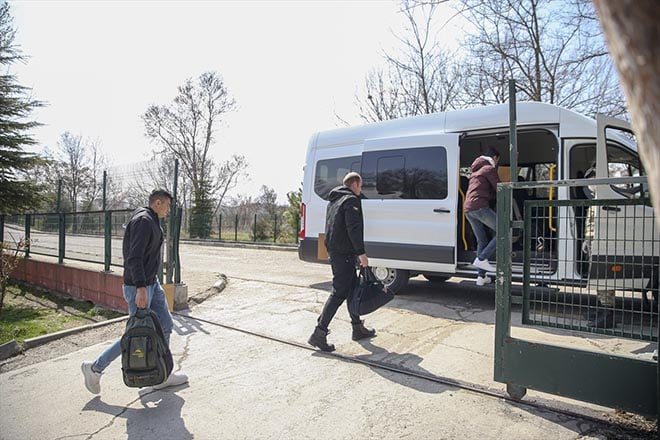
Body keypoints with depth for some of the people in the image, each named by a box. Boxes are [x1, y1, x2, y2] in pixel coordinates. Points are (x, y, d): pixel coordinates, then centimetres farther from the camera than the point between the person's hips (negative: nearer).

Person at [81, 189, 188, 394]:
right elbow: (134, 257, -26)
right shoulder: (143, 221, -17)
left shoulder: (152, 222, 14)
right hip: (139, 286, -10)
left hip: (151, 283, 10)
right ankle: (95, 368, 17)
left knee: (165, 325, 10)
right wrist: (140, 288, -30)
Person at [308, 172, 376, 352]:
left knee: (352, 288, 18)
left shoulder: (334, 200, 20)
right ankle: (319, 334, -8)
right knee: (339, 292, -8)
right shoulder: (351, 200, -10)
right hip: (344, 253, -10)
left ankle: (358, 327, 27)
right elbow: (353, 228, -21)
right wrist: (361, 253, -21)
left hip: (333, 250, 10)